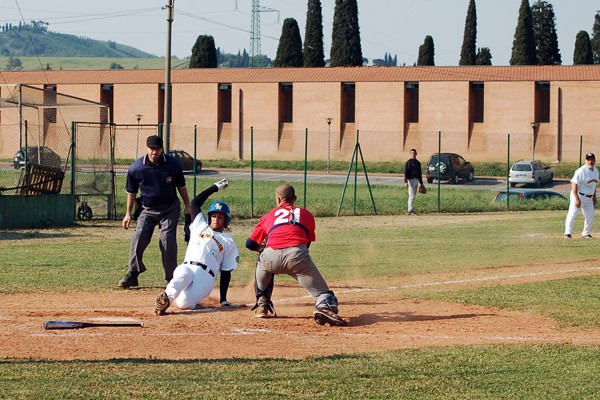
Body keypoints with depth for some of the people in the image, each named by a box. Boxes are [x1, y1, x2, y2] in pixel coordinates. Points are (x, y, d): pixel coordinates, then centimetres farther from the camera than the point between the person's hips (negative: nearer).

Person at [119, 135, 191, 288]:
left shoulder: (172, 164, -11)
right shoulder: (136, 168, -11)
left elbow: (181, 186, 4)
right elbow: (131, 191, 3)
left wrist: (187, 206, 7)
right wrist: (128, 214, 4)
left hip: (170, 208, -1)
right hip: (148, 210, 1)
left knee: (168, 240, -11)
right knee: (138, 239, -12)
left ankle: (171, 278, -2)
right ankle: (132, 274, -1)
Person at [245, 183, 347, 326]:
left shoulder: (268, 216, 30)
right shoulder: (306, 214, 30)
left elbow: (250, 244, 33)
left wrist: (262, 248, 55)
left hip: (271, 256, 1)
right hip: (297, 254, -1)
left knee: (261, 261, 37)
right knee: (320, 290, -2)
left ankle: (262, 304, 35)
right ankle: (324, 306, -36)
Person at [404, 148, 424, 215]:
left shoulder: (418, 163, 17)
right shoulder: (408, 162, -6)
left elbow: (420, 173, 23)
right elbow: (406, 173, -14)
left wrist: (421, 183, 22)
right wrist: (405, 181, -25)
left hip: (416, 180, 8)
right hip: (411, 180, -7)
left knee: (414, 195, 9)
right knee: (411, 195, -12)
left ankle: (411, 209, 13)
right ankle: (410, 210, -15)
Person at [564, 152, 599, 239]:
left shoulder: (596, 171, 8)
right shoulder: (581, 171, -17)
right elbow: (574, 185, -20)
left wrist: (594, 197, 19)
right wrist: (577, 199, -25)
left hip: (589, 198, 7)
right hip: (579, 196, -7)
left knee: (590, 216, 7)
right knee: (572, 214, -11)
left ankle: (586, 233, 21)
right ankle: (568, 232, -8)